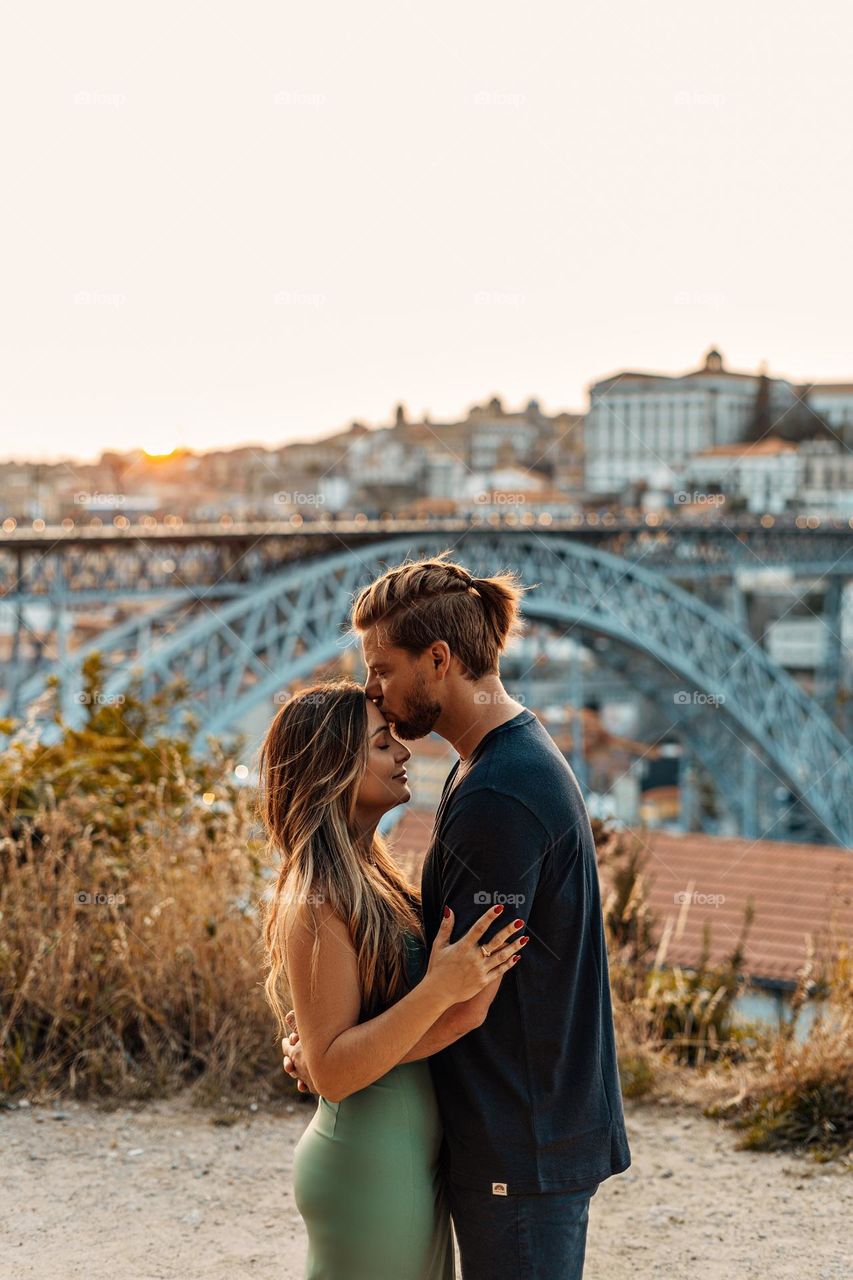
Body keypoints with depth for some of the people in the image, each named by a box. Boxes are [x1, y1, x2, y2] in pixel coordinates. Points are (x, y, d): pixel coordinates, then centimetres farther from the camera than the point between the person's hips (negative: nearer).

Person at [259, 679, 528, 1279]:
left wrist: (461, 1013, -12)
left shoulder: (370, 879, 8)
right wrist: (440, 990, -28)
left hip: (412, 1156, 9)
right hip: (371, 1168, -9)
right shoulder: (316, 904, -20)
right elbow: (333, 1071, -23)